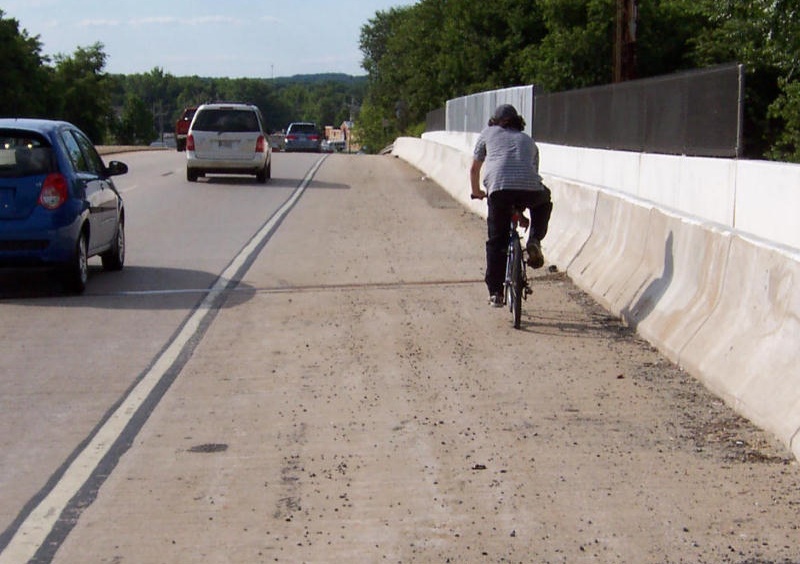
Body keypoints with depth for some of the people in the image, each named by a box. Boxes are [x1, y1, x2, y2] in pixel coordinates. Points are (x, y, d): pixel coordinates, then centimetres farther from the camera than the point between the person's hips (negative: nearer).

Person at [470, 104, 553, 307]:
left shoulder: (488, 133, 25)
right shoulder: (528, 140, 31)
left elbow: (474, 169, 29)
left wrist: (477, 192, 47)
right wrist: (523, 207, 45)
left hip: (499, 188, -1)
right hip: (530, 187, 1)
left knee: (496, 241, 9)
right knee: (543, 203, 35)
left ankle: (495, 292, 6)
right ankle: (534, 241, 14)